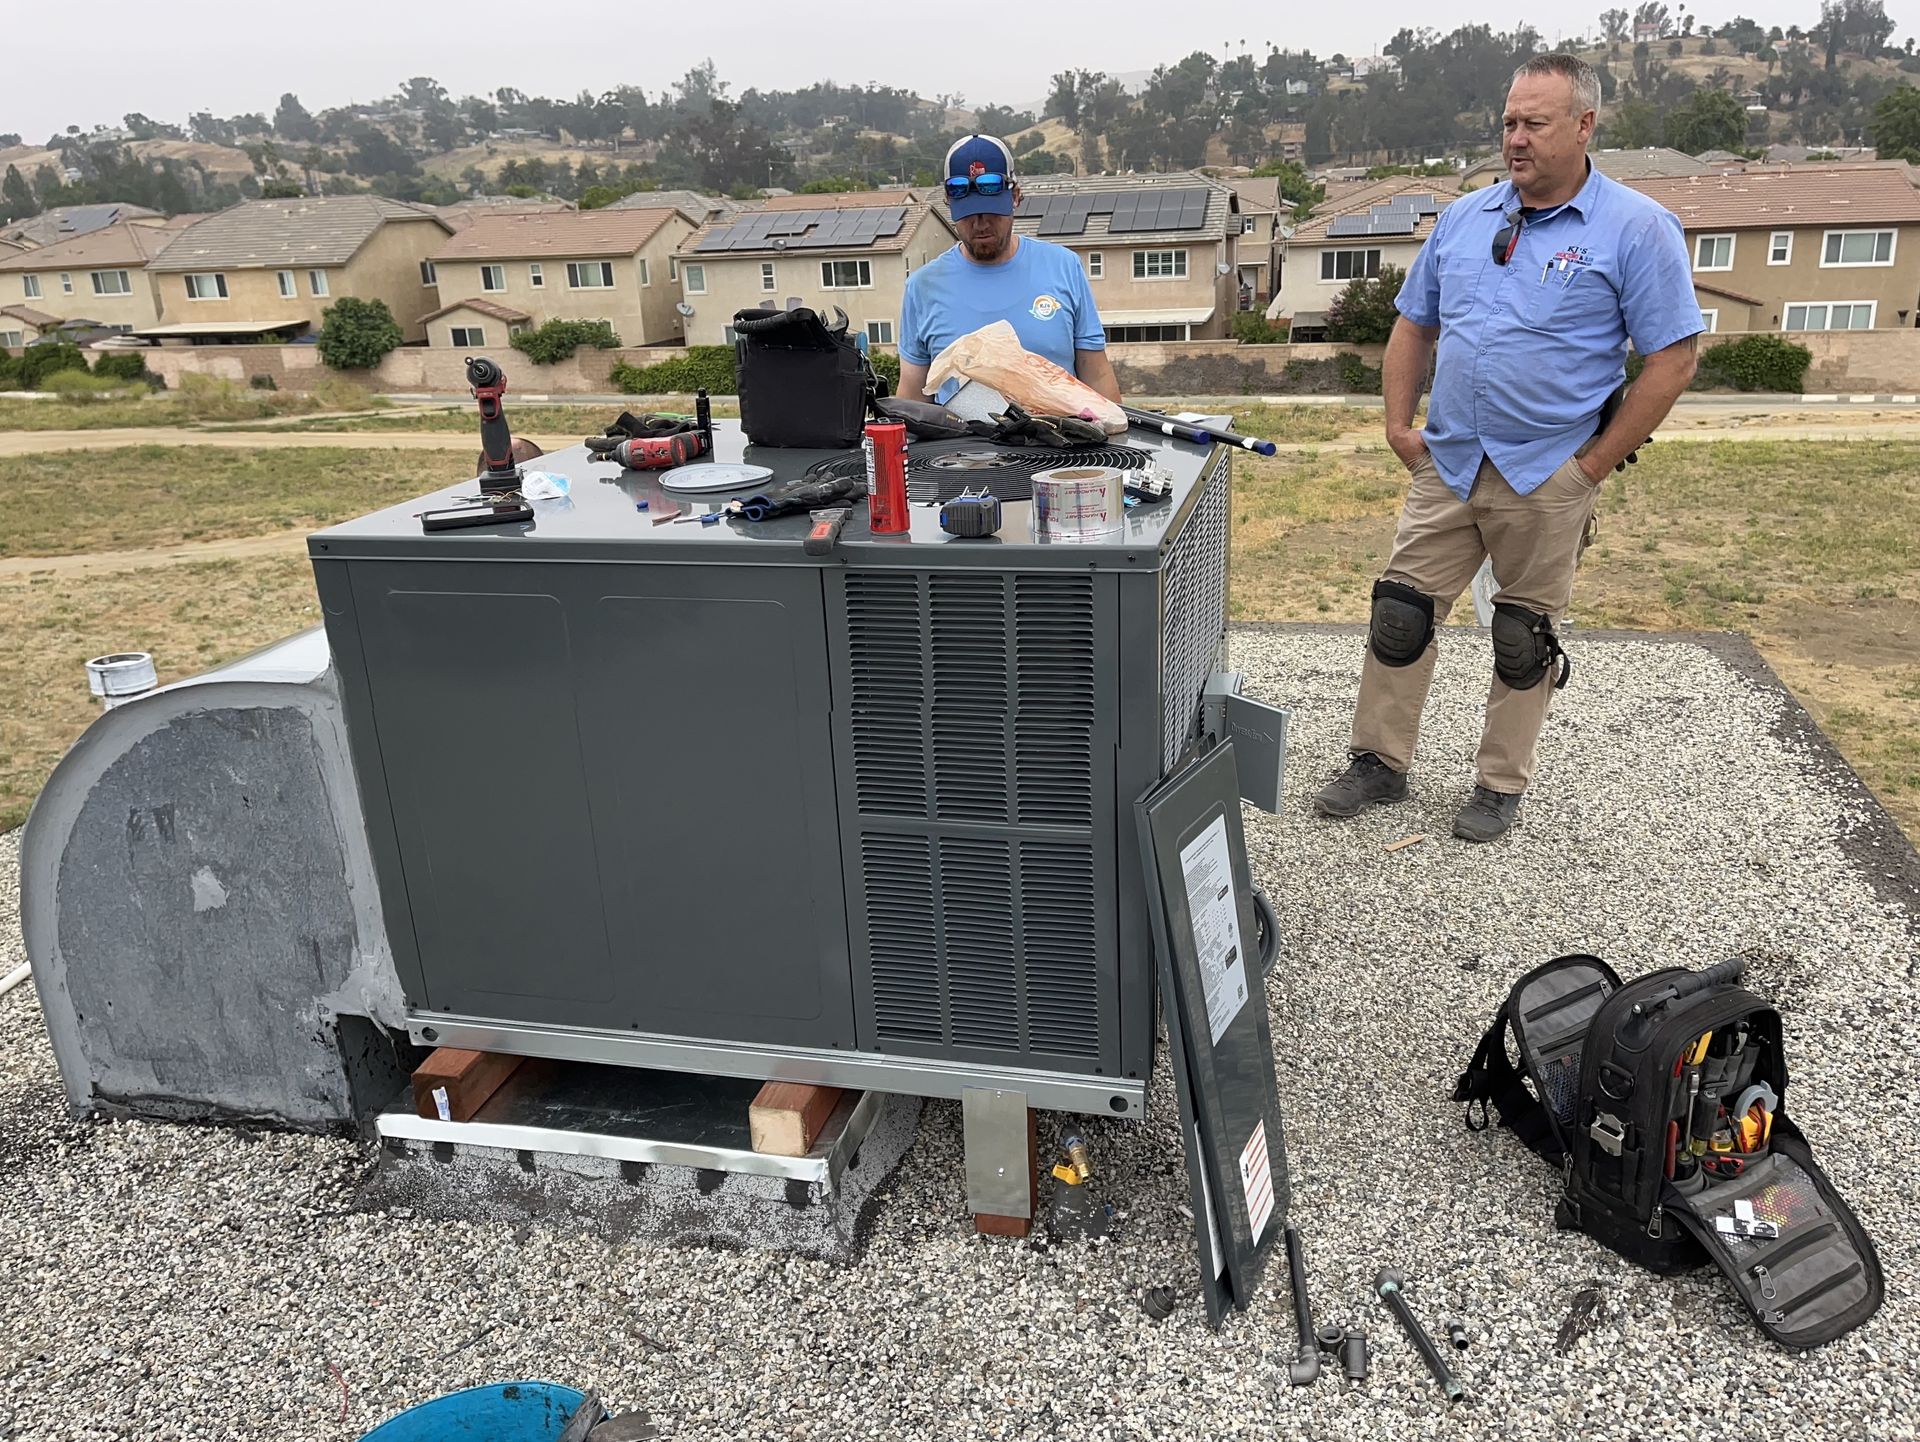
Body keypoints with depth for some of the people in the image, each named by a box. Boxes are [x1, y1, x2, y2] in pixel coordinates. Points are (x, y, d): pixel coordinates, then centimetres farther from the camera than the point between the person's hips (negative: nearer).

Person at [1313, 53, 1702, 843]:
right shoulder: (1463, 219, 8)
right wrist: (1398, 424, 5)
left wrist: (1597, 462, -10)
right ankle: (1379, 762, 20)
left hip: (1547, 478, -4)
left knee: (1525, 636, 8)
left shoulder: (1636, 229, -7)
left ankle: (1501, 784, 23)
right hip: (1446, 465, 4)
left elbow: (1673, 358, -8)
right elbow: (1413, 325, 16)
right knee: (1399, 614, 5)